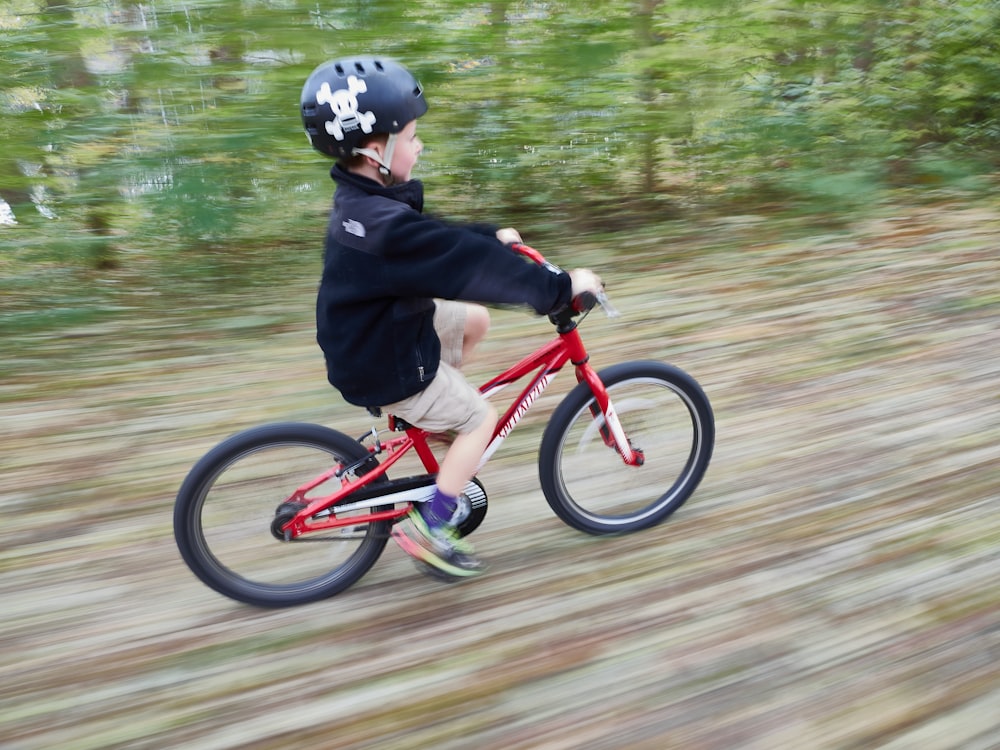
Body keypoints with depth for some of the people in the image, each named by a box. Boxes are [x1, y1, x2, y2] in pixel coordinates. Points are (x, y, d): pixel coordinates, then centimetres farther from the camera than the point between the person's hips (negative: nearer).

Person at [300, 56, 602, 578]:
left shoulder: (363, 201, 0)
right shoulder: (386, 225, -32)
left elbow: (439, 238, 14)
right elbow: (471, 268, -31)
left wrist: (494, 236, 18)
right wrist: (561, 287, -24)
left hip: (383, 330, 9)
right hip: (384, 365, -9)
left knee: (475, 318, 15)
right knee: (482, 419, 1)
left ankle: (431, 413, 25)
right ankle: (431, 527, 11)